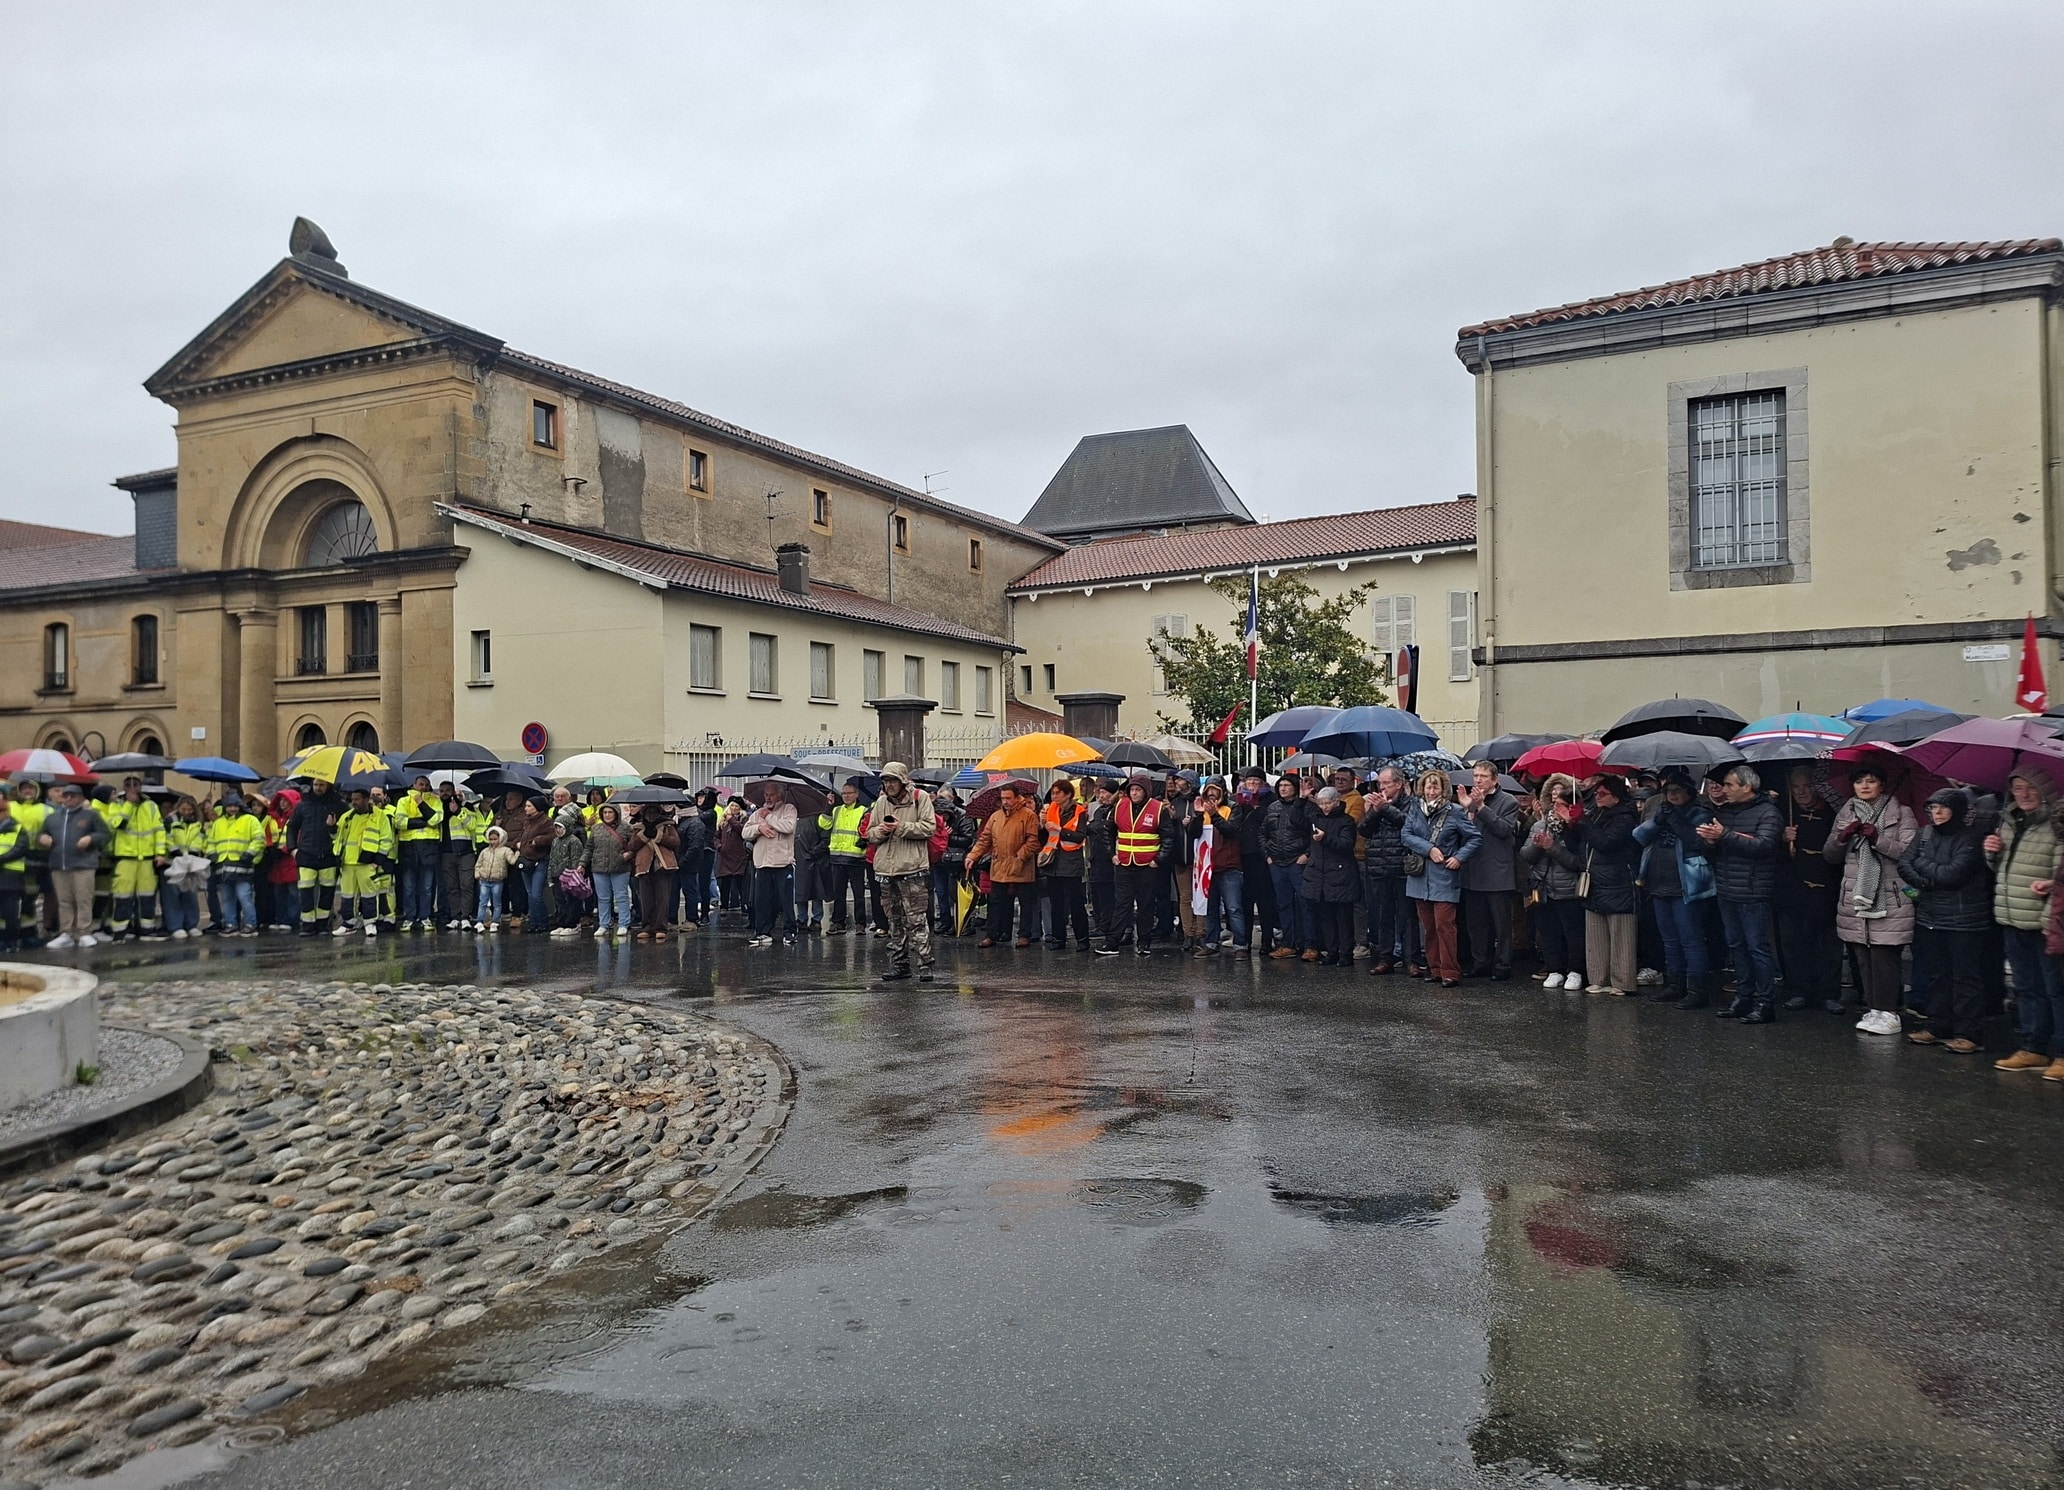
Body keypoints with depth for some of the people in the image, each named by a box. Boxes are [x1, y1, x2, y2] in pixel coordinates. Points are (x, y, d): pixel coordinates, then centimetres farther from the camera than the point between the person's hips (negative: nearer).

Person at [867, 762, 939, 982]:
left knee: (916, 919, -8)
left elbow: (929, 827, -9)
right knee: (894, 920, 11)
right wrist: (881, 831, -6)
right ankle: (899, 963, 19)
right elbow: (870, 834, 15)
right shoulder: (881, 802, 14)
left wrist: (902, 827, -15)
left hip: (912, 868, -6)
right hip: (886, 869, 6)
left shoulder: (920, 798, -1)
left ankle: (924, 964, -6)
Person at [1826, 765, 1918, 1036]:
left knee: (1884, 956, -8)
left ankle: (1888, 1013, -3)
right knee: (1864, 957, 5)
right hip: (1855, 897, 4)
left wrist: (1878, 839, -20)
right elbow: (1829, 855, 12)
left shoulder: (1900, 813, 2)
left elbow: (1909, 851, -10)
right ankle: (1873, 1009, 13)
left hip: (1889, 899, -4)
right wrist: (1842, 837, -6)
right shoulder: (1846, 814, 14)